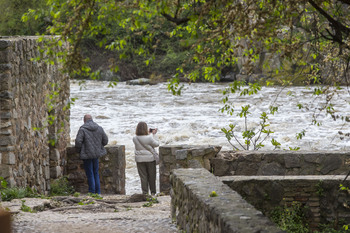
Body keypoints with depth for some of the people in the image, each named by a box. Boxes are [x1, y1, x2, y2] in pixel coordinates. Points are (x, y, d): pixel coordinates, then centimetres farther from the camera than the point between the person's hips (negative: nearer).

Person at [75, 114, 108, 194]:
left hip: (87, 154, -5)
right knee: (96, 173, 16)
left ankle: (92, 192, 3)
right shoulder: (99, 128, 2)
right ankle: (98, 192, 16)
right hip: (96, 153, 5)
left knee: (90, 174, 2)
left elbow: (78, 141, -18)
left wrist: (78, 151, 0)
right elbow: (105, 140, 6)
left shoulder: (82, 129, -13)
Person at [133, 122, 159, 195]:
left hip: (139, 159, 2)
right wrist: (152, 135, 4)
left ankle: (145, 192, 10)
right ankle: (153, 191, 20)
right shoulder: (149, 138, -19)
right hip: (150, 159, -2)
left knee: (143, 176, 9)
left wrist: (150, 134, 11)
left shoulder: (135, 139, -8)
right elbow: (156, 144, -4)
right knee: (152, 176, 12)